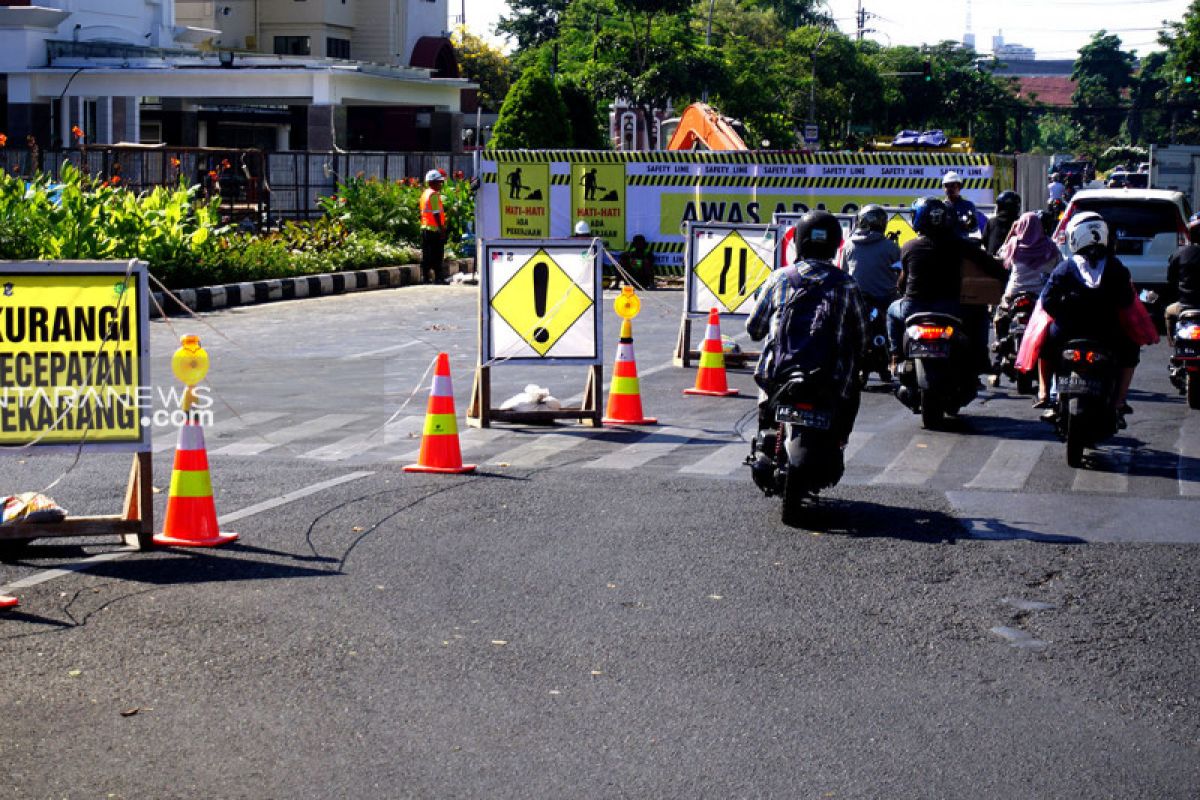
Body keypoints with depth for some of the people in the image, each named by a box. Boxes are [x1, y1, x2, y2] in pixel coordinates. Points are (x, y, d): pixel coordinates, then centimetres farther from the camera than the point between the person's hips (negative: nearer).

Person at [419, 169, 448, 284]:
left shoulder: (425, 193, 15)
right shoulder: (434, 194, -13)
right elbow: (436, 214, -18)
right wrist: (442, 228, -17)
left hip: (425, 228, 9)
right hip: (434, 229, -9)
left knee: (426, 255, 8)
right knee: (437, 256, -5)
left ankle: (426, 277, 10)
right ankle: (437, 277, -6)